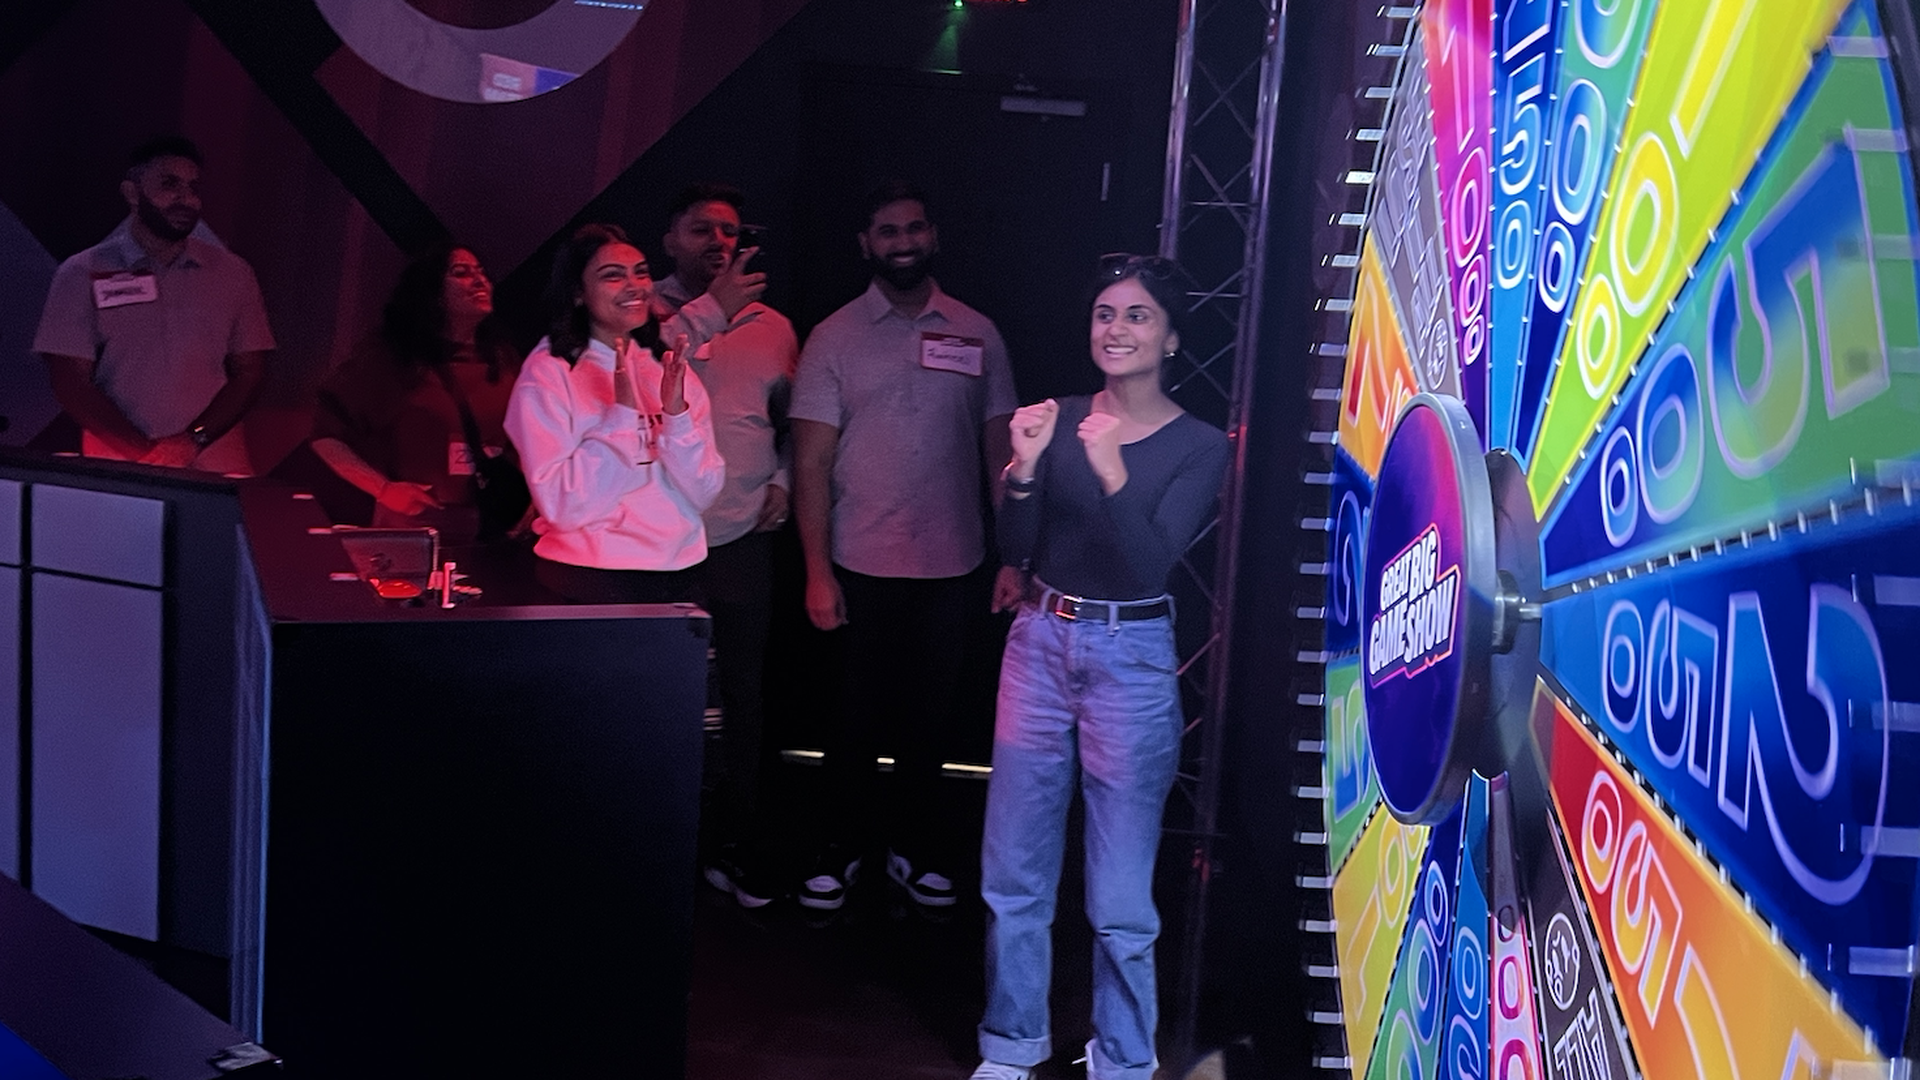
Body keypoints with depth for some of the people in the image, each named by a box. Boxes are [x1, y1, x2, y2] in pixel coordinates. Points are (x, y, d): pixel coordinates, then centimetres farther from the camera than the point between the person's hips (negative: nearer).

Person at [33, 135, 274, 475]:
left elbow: (249, 373, 7)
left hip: (215, 465, 1)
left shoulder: (231, 274, 10)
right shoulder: (81, 276, 5)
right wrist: (146, 452, -11)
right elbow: (70, 383, -1)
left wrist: (195, 439, -8)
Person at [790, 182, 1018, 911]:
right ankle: (842, 846, 23)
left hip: (952, 567, 2)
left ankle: (915, 846, 27)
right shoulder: (834, 338, 0)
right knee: (857, 714, 7)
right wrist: (817, 571, -9)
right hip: (861, 567, -2)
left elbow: (1002, 449, 7)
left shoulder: (977, 334, 5)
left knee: (929, 714, 11)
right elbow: (812, 462, -3)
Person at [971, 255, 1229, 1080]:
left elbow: (1151, 561, -16)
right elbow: (1016, 549, 0)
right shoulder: (1061, 419, 4)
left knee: (1120, 896, 1)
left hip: (1131, 658, -3)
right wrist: (1024, 469, -18)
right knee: (1013, 873, 10)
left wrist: (1111, 474, -31)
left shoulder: (1198, 446, -4)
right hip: (1040, 644, 3)